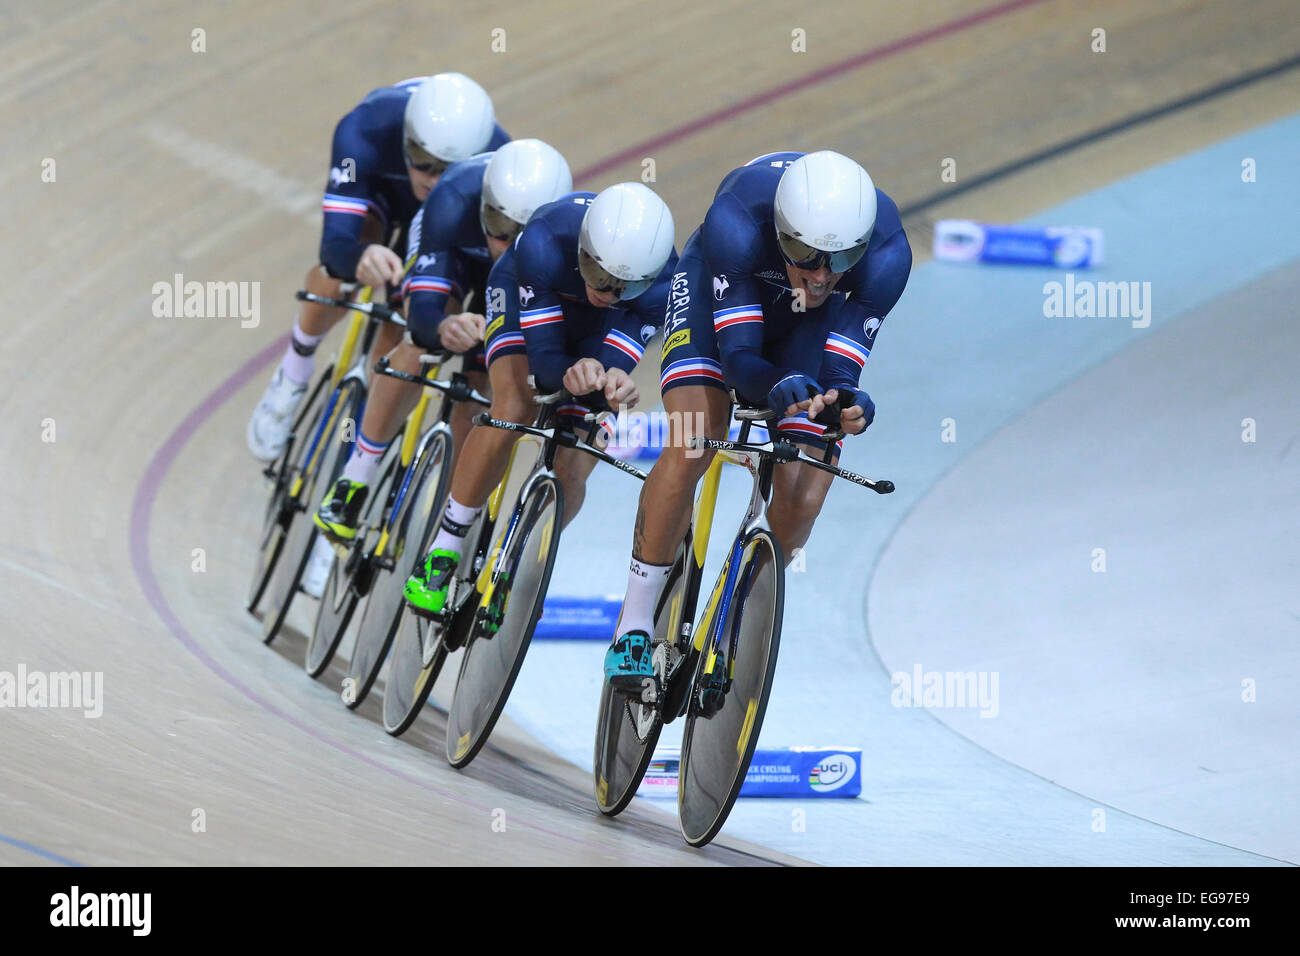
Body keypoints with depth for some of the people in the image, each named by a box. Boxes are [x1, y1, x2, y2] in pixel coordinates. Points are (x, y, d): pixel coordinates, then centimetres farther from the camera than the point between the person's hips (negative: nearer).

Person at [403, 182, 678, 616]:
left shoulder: (661, 286, -38)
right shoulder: (546, 242, -42)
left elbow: (611, 364, -36)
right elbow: (543, 358, -38)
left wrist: (612, 386, -60)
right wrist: (572, 373, -60)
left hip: (596, 332, 2)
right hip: (527, 297, -2)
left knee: (570, 474, -14)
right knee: (514, 407, -31)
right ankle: (443, 554, -18)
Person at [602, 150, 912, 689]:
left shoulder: (886, 254, -36)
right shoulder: (737, 220, -41)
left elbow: (840, 370, -31)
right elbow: (739, 356, -38)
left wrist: (848, 403, -54)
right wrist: (775, 389, -60)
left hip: (811, 322, 2)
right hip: (718, 285, -2)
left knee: (802, 501, -12)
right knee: (693, 446, -26)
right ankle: (634, 627, -14)